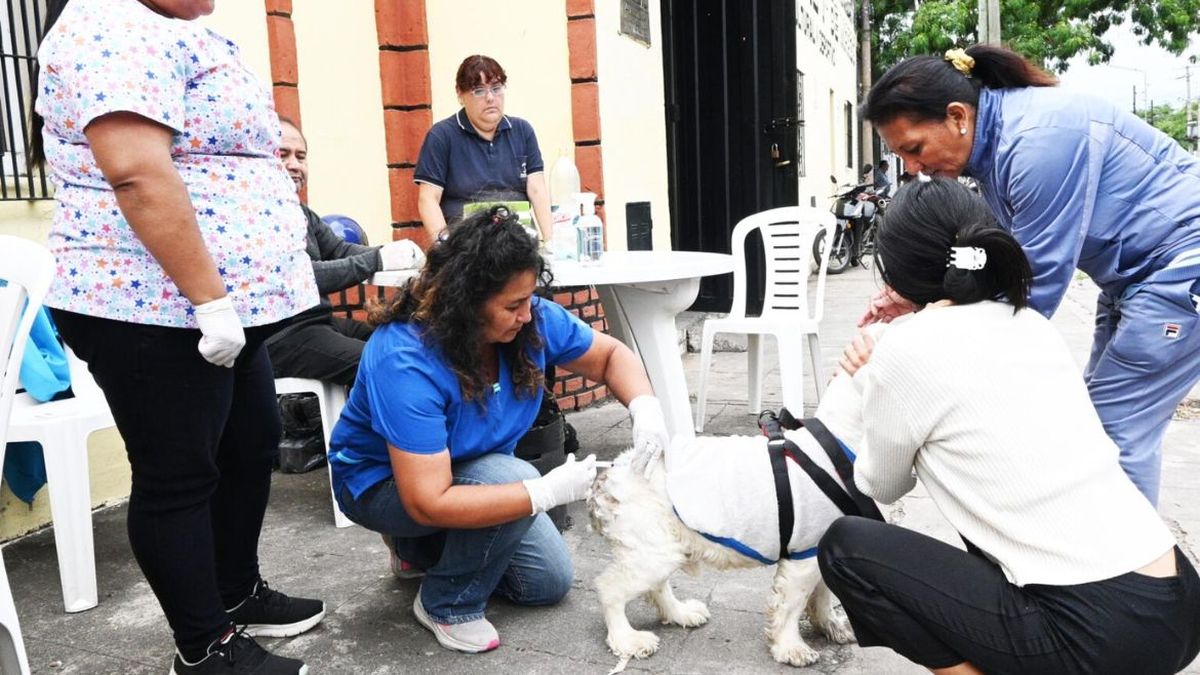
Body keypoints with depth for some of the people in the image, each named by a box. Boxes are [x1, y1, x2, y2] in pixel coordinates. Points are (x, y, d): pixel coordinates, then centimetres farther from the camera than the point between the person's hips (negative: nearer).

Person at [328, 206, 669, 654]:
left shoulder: (531, 320, -20)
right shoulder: (405, 360, -38)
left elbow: (610, 355, -4)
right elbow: (428, 502, -40)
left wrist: (645, 407, -25)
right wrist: (548, 492, -42)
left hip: (475, 469, 7)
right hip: (384, 483, -6)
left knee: (550, 582, 5)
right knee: (510, 478, -34)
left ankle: (424, 548, 24)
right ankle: (446, 604, -8)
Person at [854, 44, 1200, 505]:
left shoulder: (1038, 139, -29)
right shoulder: (992, 143, 0)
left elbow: (1038, 280, -27)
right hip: (1135, 270, 10)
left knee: (1118, 426, -7)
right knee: (1100, 416, 13)